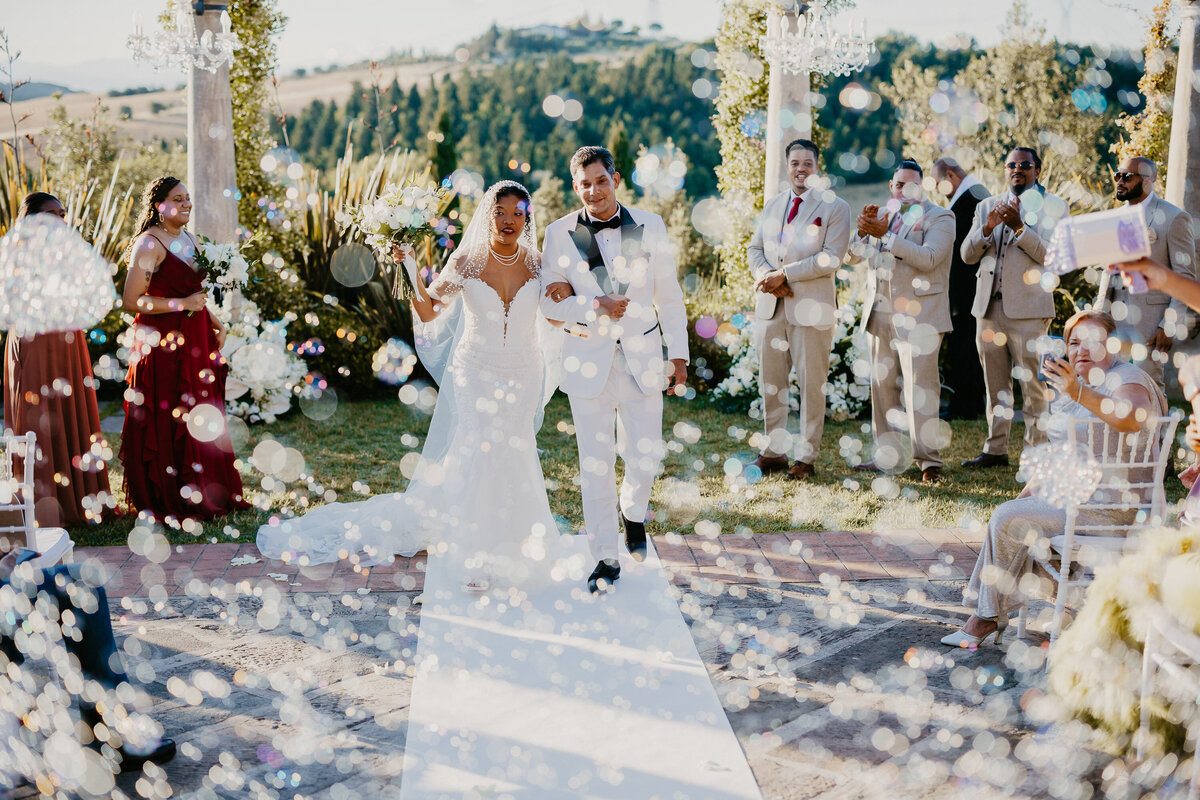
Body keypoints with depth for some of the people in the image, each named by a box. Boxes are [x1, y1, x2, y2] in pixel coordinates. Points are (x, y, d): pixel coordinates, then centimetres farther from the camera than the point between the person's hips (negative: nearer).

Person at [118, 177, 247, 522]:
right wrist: (183, 305, -20)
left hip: (195, 339, 8)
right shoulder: (149, 244, -13)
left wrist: (215, 324, 14)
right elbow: (131, 300, -18)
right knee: (168, 422, -2)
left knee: (202, 418, 12)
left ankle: (207, 493, 23)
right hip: (164, 343, -8)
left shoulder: (188, 239, 14)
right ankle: (170, 503, 7)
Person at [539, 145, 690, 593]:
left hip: (642, 362, 1)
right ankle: (606, 559, 18)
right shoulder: (560, 234, -2)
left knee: (645, 457, 4)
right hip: (589, 365, -1)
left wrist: (679, 354, 5)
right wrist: (594, 307, -17)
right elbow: (549, 302, -1)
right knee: (596, 465, 3)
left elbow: (669, 296, 7)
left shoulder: (650, 227, 2)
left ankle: (633, 514, 38)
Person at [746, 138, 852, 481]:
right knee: (770, 381, 9)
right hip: (771, 305, 5)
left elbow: (831, 258, -12)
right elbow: (755, 248, 15)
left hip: (811, 307, -5)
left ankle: (806, 457, 7)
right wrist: (765, 275, -7)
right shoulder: (772, 205, 17)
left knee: (811, 384, -1)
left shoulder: (835, 207, -1)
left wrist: (785, 274, -16)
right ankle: (774, 451, 19)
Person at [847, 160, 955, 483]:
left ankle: (928, 460, -8)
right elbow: (852, 256, 13)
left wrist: (885, 235, -19)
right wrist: (864, 230, -7)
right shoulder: (881, 215, 19)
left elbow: (927, 259, -16)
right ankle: (888, 456, 12)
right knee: (882, 385, 6)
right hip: (880, 314, 6)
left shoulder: (939, 218, 1)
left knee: (920, 386, -10)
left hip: (919, 316, -6)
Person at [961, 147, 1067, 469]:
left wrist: (1019, 227, -19)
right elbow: (967, 255, 9)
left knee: (1033, 385, -6)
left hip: (1028, 309, -5)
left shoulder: (1053, 206, 3)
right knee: (996, 385, 11)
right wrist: (987, 228, -8)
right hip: (989, 307, 5)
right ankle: (996, 450, 18)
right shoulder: (987, 206, 17)